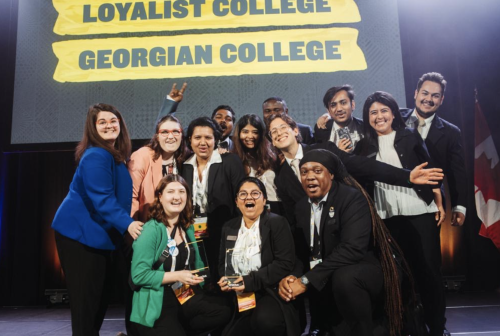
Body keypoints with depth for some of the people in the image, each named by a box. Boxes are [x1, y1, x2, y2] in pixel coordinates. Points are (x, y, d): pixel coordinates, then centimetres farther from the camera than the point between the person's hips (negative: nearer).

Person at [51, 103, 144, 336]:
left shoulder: (116, 155, 10)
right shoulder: (96, 156, -20)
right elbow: (101, 197, -28)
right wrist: (127, 223, -38)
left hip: (97, 233, 9)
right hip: (79, 232, -9)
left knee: (100, 294, 15)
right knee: (85, 296, -2)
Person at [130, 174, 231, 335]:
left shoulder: (188, 227, 8)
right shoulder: (151, 230, -14)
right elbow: (138, 275, -18)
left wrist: (198, 276, -2)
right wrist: (177, 276, -19)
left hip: (186, 296, 6)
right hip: (157, 304, -6)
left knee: (223, 312, -16)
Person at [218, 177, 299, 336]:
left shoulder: (277, 223, -3)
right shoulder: (229, 227, 13)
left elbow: (285, 263, -12)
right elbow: (222, 262, 19)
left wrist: (251, 281, -20)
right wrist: (225, 279, -5)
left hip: (269, 293, -4)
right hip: (238, 296, 4)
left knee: (265, 320, -34)